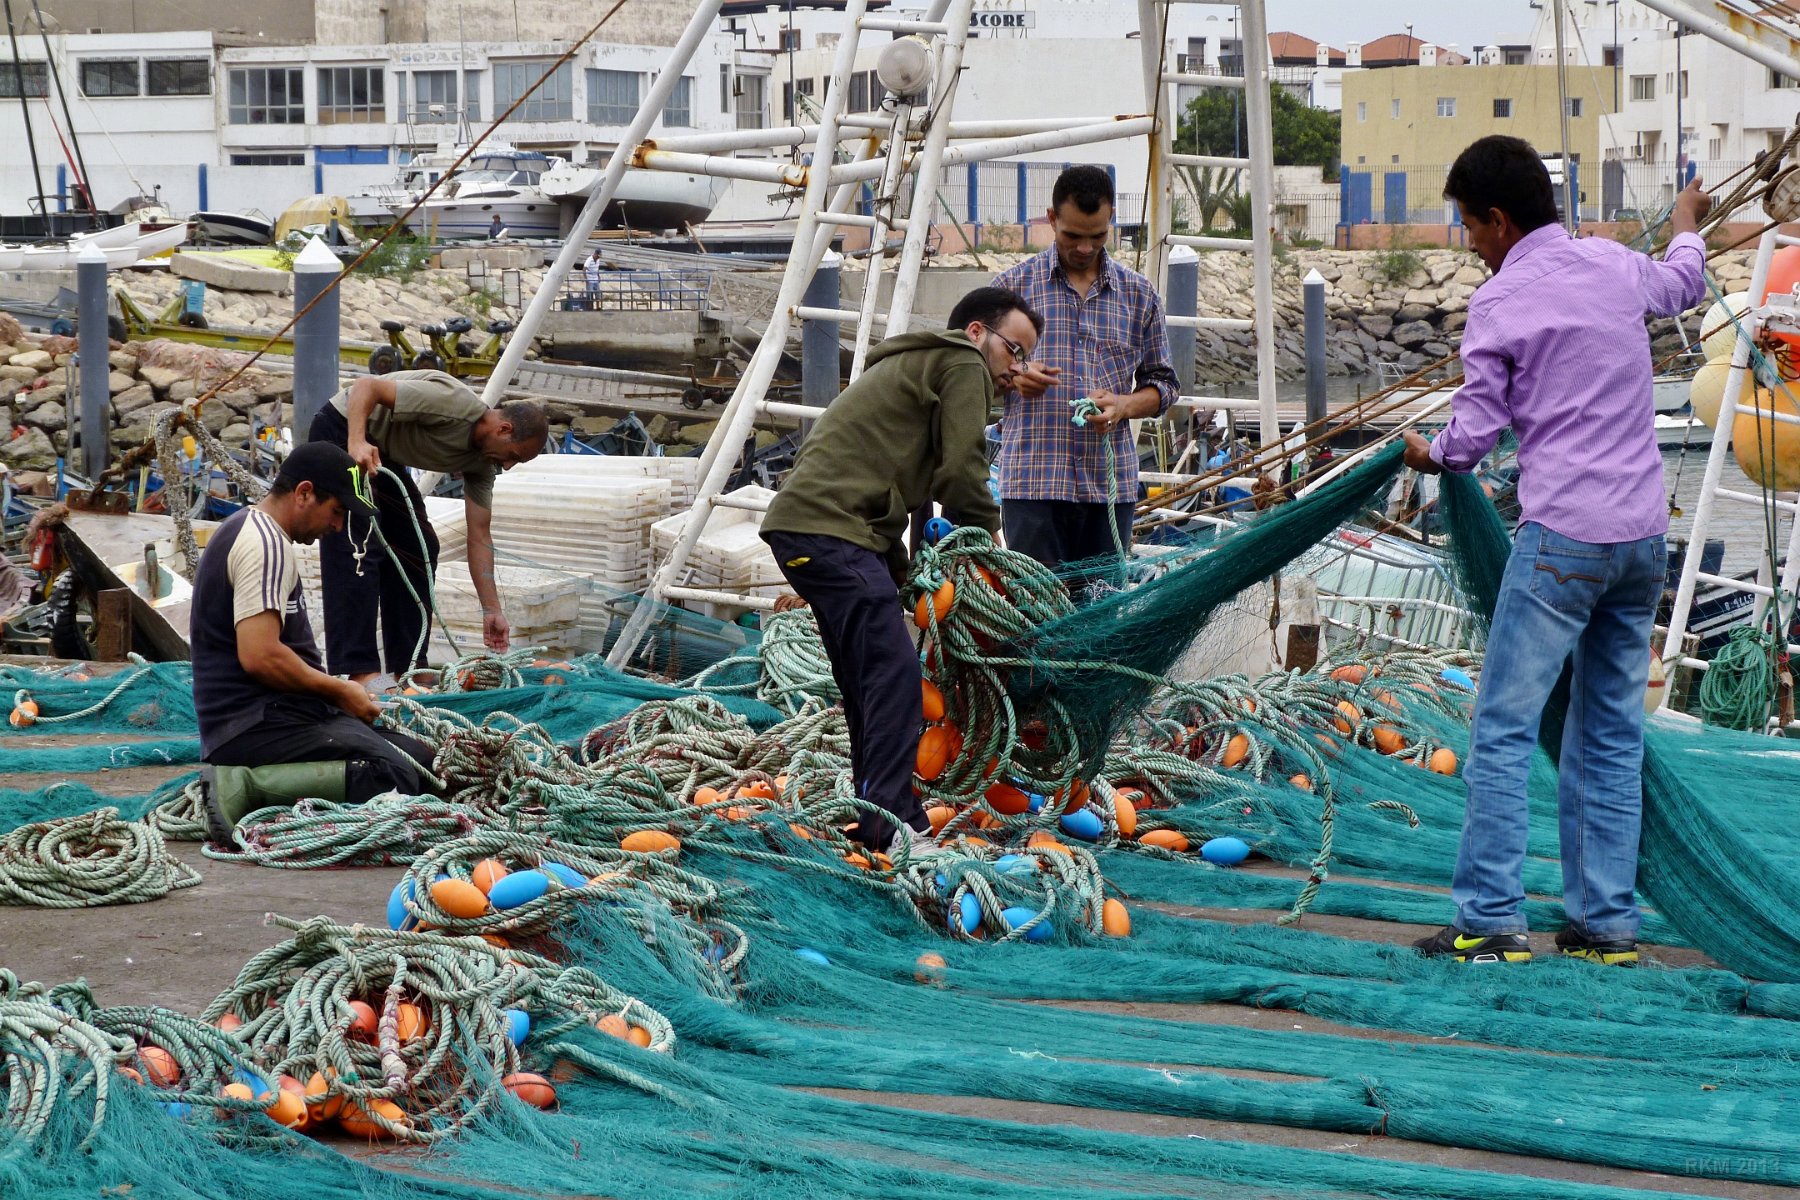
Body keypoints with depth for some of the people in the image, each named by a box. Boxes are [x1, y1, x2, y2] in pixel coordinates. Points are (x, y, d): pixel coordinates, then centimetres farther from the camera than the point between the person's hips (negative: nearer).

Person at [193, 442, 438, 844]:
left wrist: (331, 689, 18)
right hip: (257, 724, -11)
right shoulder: (265, 542, -13)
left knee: (422, 759, 7)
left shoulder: (244, 528, 21)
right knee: (398, 779, -25)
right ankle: (249, 787, -21)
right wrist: (338, 690, -9)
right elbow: (259, 656, -23)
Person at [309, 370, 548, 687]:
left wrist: (491, 610, -2)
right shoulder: (456, 404, -27)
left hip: (384, 454, 10)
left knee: (419, 548, 6)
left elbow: (479, 536, 2)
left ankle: (408, 668, 10)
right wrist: (356, 443, -44)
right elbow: (367, 386, -30)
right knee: (360, 548, -19)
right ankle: (359, 670, -24)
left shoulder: (482, 461, -1)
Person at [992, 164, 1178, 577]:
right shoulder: (1013, 285, 8)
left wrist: (1123, 405, -6)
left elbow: (1161, 384, 16)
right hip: (1033, 481, -2)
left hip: (1111, 481, 2)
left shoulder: (1139, 295, 13)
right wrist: (1012, 378, -11)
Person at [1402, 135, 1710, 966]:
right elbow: (1680, 285, 33)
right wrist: (1687, 226, 55)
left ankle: (1490, 920, -7)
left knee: (1504, 729, -3)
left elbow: (1474, 435, -5)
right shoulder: (1613, 265, 9)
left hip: (1562, 536, -6)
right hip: (1644, 531, 6)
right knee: (1612, 734, 11)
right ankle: (1606, 922, 10)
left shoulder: (1499, 303, -7)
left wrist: (1429, 454, 18)